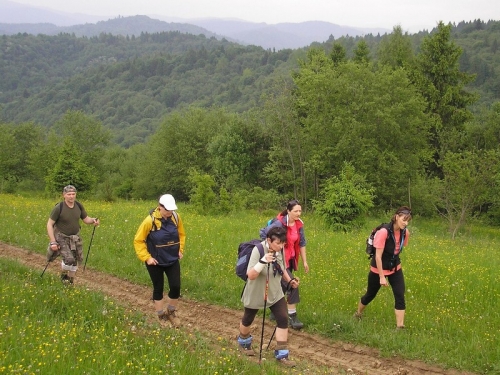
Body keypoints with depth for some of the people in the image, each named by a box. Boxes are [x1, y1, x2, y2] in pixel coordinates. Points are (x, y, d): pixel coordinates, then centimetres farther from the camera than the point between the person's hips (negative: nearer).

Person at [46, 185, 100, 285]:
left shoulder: (79, 206, -7)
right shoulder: (58, 208, -21)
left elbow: (86, 219, 6)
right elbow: (49, 224, -15)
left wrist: (93, 220, -18)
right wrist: (52, 242, -20)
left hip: (75, 237, 5)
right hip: (61, 237, -5)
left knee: (75, 261, 9)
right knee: (69, 259, -19)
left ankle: (71, 282, 30)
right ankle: (64, 274, 13)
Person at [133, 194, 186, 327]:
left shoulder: (176, 217, -9)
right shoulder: (150, 221, -22)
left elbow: (181, 235, 11)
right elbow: (138, 241, -12)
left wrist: (180, 250, 3)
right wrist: (146, 257, -15)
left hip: (172, 260, 3)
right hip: (155, 262, -3)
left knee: (176, 287, -2)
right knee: (158, 289, 9)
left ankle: (171, 312, 23)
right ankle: (161, 317, 24)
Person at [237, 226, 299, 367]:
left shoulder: (280, 250, -9)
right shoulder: (258, 250, -28)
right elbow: (251, 275, -35)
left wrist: (290, 280, -5)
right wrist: (263, 261, -48)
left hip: (275, 293, 4)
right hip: (255, 294, -4)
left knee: (283, 319, -8)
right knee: (248, 319, 17)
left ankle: (281, 354, 2)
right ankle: (243, 341, 49)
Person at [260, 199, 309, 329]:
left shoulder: (299, 224, 1)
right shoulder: (279, 224, -21)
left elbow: (302, 243, 9)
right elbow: (263, 233, -16)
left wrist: (304, 261, 11)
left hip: (291, 259, 7)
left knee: (283, 286, 16)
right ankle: (292, 317, -7)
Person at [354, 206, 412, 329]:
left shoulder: (405, 232, -11)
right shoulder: (384, 232, -29)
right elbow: (378, 256, -26)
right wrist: (382, 277, -24)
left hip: (395, 269, 5)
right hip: (379, 269, -5)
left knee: (400, 296, -8)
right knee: (370, 295, 15)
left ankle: (400, 326, -4)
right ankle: (358, 314, 42)